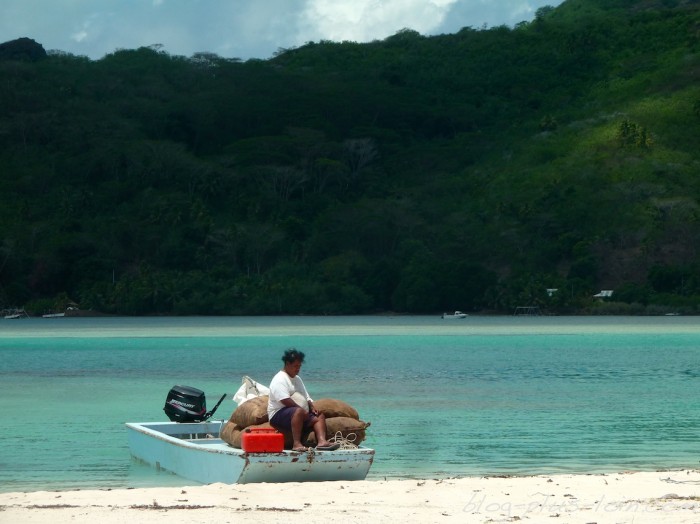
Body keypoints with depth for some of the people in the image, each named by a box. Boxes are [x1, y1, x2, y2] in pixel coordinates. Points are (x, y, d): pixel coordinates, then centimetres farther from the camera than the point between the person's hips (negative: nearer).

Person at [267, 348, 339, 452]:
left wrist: (312, 407, 1)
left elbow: (306, 397, 22)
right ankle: (296, 443, -45)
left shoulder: (297, 379, 21)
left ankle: (322, 441, -29)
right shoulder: (279, 379, -9)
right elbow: (285, 400, -21)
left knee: (320, 416, -4)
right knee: (299, 412, -37)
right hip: (278, 414, -9)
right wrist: (303, 410, -20)